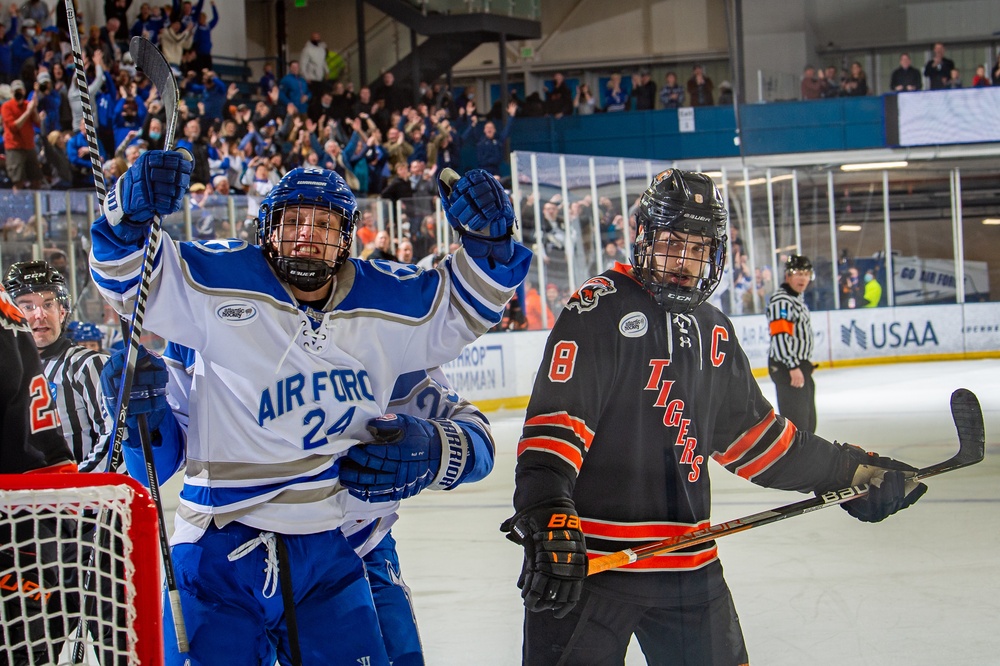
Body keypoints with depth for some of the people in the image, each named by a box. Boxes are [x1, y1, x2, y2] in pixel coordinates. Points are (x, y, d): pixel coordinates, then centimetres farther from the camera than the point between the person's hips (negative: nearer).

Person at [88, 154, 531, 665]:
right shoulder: (218, 282, -5)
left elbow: (464, 302, 15)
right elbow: (126, 275, -6)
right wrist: (132, 213, -25)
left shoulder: (386, 303, 5)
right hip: (221, 551, -3)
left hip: (326, 551, 3)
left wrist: (487, 239, -4)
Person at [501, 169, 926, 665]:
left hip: (689, 559, 7)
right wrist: (546, 510, -32)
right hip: (588, 557, -7)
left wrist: (848, 471, 23)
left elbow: (750, 433, 24)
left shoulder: (714, 332, 15)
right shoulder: (599, 308, -9)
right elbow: (556, 417, -19)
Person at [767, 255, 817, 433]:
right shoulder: (781, 300, -16)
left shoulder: (797, 298, 17)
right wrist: (793, 367, -27)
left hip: (800, 365, 11)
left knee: (808, 420, 17)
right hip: (786, 367, -11)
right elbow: (780, 336, -24)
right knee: (795, 418, -15)